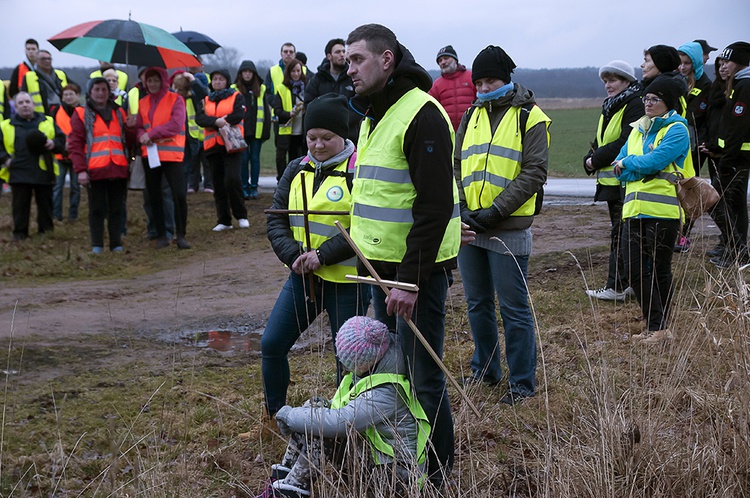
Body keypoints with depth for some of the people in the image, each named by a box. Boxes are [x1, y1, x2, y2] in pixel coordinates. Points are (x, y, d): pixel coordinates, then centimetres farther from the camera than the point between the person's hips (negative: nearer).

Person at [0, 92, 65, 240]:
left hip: (44, 173, 1)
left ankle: (46, 231, 19)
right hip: (19, 174, -1)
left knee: (45, 204, 7)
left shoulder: (48, 122, 10)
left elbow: (62, 140, 12)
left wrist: (54, 144, -8)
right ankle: (19, 233, 12)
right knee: (20, 206, 3)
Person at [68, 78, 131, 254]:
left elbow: (128, 140, 19)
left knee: (116, 209, 6)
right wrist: (80, 170, -12)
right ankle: (97, 245, 8)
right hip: (95, 171, -3)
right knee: (96, 209, 1)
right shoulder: (81, 114, 4)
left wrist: (132, 128, -3)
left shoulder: (119, 113, 17)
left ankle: (116, 244, 13)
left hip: (118, 170, 3)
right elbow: (75, 144, -2)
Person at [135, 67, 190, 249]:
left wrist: (152, 133, -15)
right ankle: (161, 235, 18)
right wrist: (141, 136, -11)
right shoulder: (143, 103, 13)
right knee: (154, 196, 8)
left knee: (179, 195, -13)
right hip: (149, 155, 5)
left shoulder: (175, 100, -1)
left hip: (172, 154, -5)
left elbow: (177, 124, -14)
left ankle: (181, 235, 0)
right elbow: (138, 127, 12)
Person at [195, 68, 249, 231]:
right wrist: (216, 121, -17)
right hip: (212, 145, 5)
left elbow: (239, 114, -12)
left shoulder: (236, 96, 6)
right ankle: (223, 220, 11)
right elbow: (199, 118, -1)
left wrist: (222, 121, -13)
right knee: (218, 184, 6)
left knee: (232, 179, -16)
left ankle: (241, 216, -1)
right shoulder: (206, 100, 16)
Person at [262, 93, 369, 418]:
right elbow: (276, 220, 6)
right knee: (271, 345, 7)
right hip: (303, 277, 6)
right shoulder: (297, 170, 8)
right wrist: (293, 255, -11)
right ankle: (276, 417, 24)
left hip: (347, 280, -6)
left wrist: (323, 255, -22)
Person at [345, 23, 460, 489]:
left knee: (422, 379, -2)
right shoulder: (374, 115, 15)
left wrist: (410, 280, -22)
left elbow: (435, 206, -21)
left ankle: (436, 474, 11)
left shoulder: (422, 115, -16)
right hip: (382, 264, 10)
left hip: (417, 267, -10)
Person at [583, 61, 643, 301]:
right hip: (611, 180, 10)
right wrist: (590, 159, 2)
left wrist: (597, 159, -14)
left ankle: (617, 287, -5)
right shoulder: (610, 106, 18)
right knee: (621, 232, 13)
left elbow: (626, 143, -21)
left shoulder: (635, 105, -12)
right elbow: (601, 141, 22)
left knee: (620, 233, -8)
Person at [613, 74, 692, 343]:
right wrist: (642, 169, -9)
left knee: (659, 270, 1)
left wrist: (628, 163, -2)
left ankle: (661, 328, 11)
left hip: (662, 210, -7)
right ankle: (653, 326, 14)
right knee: (635, 269, 3)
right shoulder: (638, 128, 17)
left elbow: (654, 160, -18)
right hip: (634, 208, 7)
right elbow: (619, 165, 8)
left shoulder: (677, 130, -4)